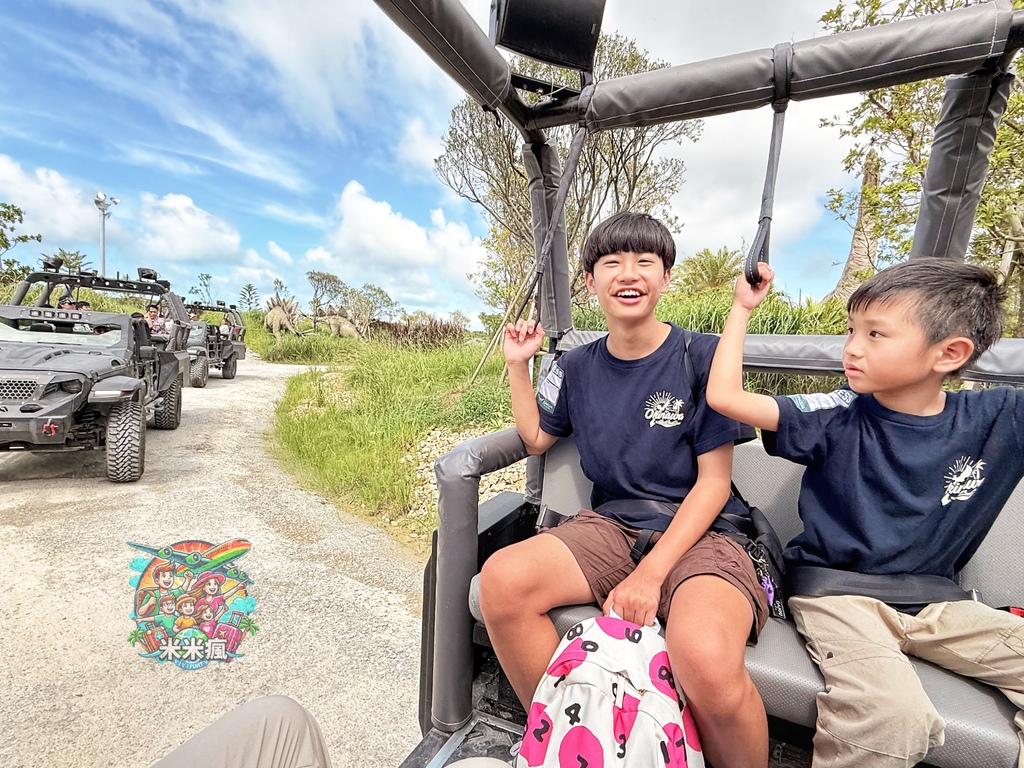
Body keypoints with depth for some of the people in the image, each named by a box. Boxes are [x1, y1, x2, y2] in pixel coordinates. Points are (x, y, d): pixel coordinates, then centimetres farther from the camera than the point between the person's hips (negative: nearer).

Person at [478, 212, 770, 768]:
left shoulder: (701, 357, -5)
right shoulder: (578, 368, 8)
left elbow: (713, 482, -6)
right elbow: (535, 438, 21)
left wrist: (651, 573, -16)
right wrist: (517, 366, 10)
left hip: (699, 533, -3)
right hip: (612, 526, 4)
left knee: (707, 662, -35)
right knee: (501, 580, -23)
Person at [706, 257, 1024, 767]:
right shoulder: (839, 418, -9)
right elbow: (724, 396, -16)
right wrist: (742, 308, -11)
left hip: (934, 600, 4)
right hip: (838, 592, -4)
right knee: (892, 720, -28)